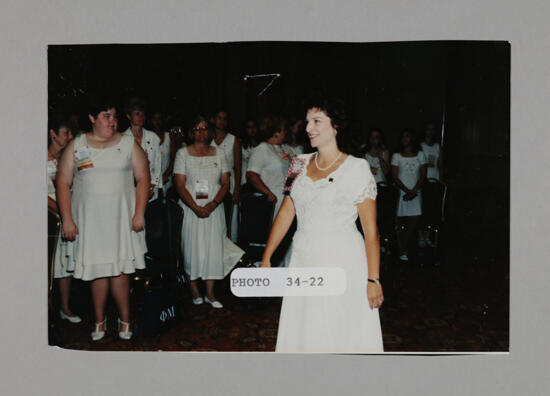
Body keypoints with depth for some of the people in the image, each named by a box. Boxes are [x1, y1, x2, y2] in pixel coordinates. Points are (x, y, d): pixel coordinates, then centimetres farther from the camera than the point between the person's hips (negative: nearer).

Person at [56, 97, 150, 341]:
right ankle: (100, 320, 19)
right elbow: (63, 183, 3)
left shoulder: (128, 144, 6)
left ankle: (124, 320, 12)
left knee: (120, 268, -2)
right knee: (97, 268, 5)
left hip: (121, 218, -1)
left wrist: (139, 214, -6)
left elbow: (143, 178, 2)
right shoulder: (76, 146, 6)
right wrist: (67, 219, -4)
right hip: (89, 219, 1)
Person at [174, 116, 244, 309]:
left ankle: (210, 294, 11)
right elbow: (180, 186, -4)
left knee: (213, 249, 2)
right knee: (193, 249, 1)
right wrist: (196, 208, -15)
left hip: (215, 210, 2)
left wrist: (212, 205, -11)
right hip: (191, 210, -2)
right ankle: (195, 291, 16)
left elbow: (225, 183, 4)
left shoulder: (218, 153, 9)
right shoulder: (183, 153, 2)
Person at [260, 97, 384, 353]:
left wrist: (373, 279, -12)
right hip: (304, 264, 5)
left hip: (342, 264, -4)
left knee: (342, 337, 4)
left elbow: (371, 230, -8)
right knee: (302, 334, 12)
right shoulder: (301, 164, 7)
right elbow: (286, 212, 10)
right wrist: (266, 258, 8)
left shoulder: (356, 169, -7)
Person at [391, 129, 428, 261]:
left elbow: (423, 175, 3)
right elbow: (395, 177, -2)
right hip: (401, 192, -2)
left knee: (413, 222, -3)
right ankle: (402, 251, 7)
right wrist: (407, 190, -13)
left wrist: (414, 191, -10)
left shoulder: (420, 155, 9)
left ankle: (404, 248, 13)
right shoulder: (397, 156, 3)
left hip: (415, 192, 2)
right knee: (400, 223, -1)